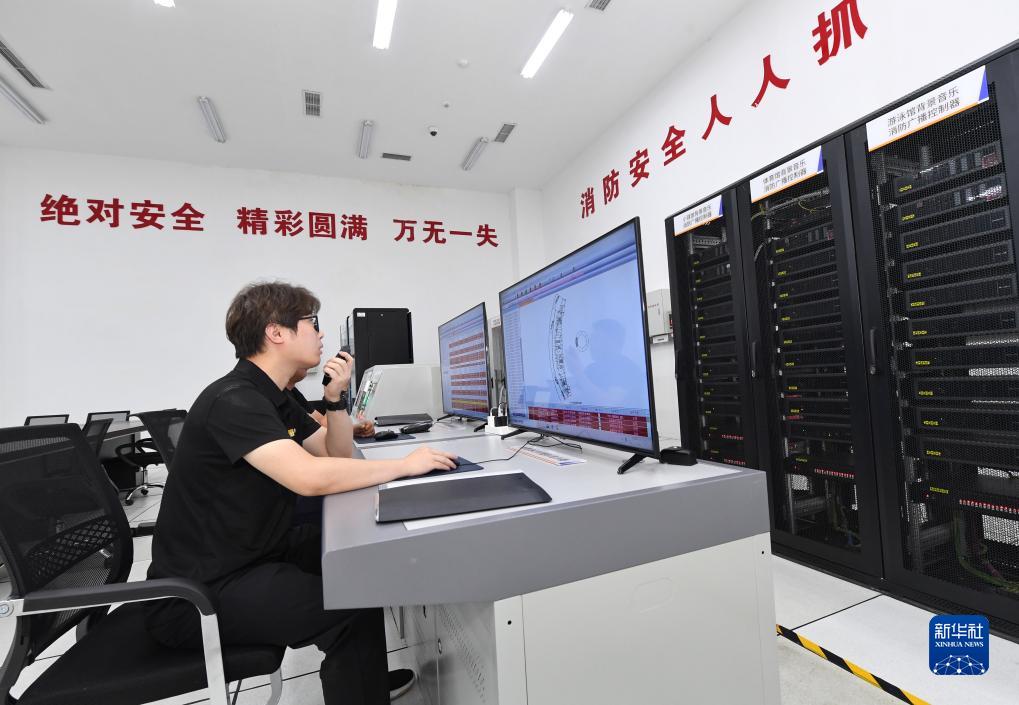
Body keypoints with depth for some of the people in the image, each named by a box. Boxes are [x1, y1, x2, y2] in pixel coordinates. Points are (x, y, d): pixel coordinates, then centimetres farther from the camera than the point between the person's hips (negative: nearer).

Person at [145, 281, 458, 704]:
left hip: (250, 554, 10)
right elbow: (310, 478, -36)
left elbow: (337, 456, 10)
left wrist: (335, 398, -6)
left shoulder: (274, 398, 7)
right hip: (199, 590, -9)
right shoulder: (234, 400, -23)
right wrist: (404, 465, -26)